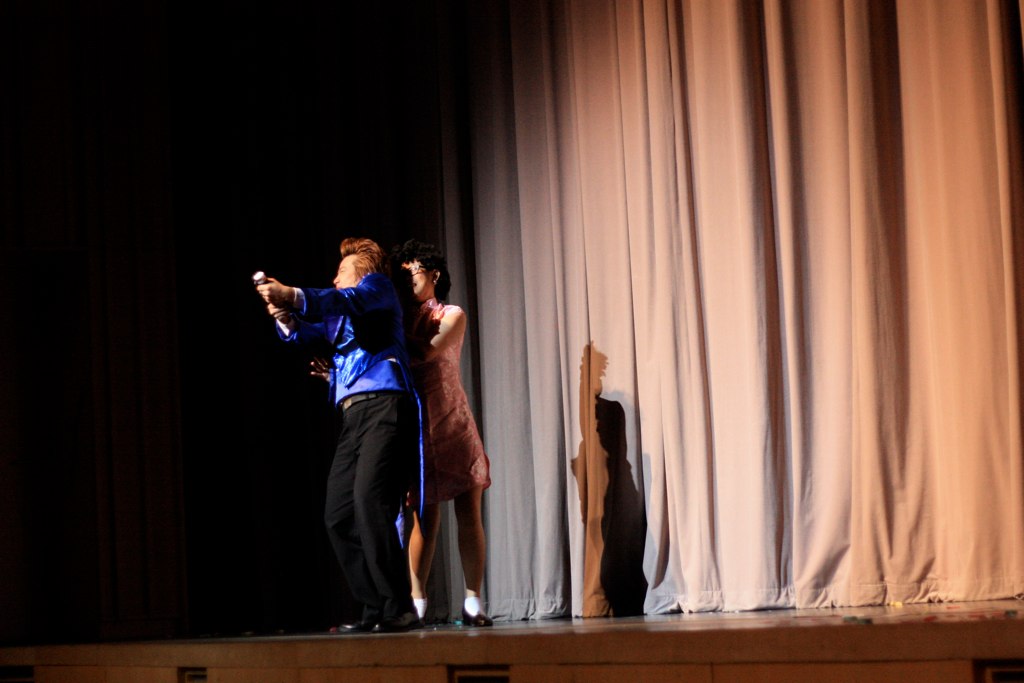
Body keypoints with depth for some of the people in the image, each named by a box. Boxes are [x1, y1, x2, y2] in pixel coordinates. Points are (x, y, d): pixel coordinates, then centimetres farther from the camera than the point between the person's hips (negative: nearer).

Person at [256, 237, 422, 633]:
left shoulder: (379, 287, 11)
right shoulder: (337, 315, 32)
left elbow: (348, 301, -10)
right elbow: (300, 332, 21)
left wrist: (292, 296, -23)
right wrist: (284, 316, -2)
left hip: (385, 405, -8)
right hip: (352, 416, 8)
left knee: (369, 502, -22)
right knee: (339, 515, 0)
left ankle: (399, 610, -22)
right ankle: (375, 610, 3)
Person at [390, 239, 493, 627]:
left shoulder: (452, 316, 4)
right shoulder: (400, 321, 12)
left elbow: (426, 352, -16)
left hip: (454, 428, -2)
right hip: (416, 431, 2)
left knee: (468, 515, -3)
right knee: (423, 519, -3)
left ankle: (473, 602, -1)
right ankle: (417, 603, -4)